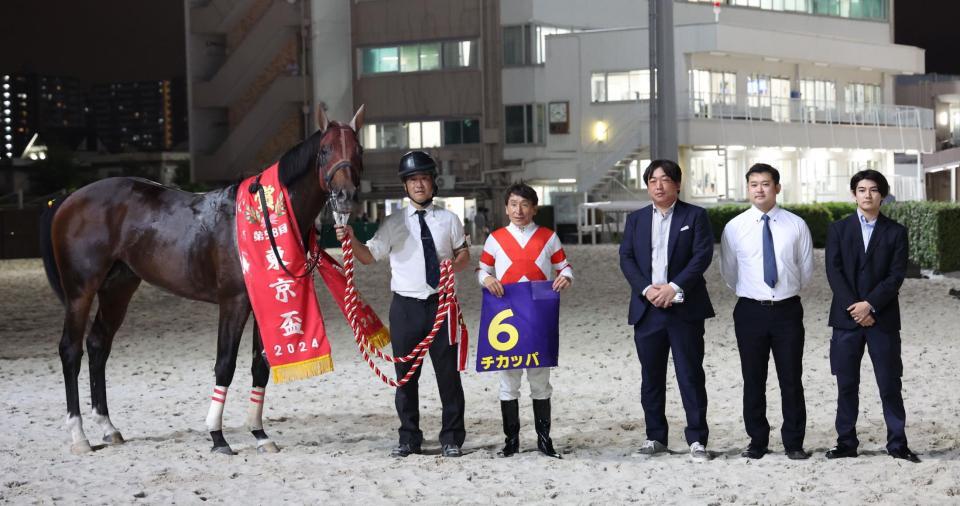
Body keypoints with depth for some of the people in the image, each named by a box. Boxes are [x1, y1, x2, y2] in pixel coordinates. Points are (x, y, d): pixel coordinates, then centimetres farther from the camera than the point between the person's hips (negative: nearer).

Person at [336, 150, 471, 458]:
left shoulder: (448, 220, 6)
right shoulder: (394, 223, 4)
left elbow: (464, 255, 13)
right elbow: (369, 256, -1)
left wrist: (456, 264, -9)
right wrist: (351, 240, -19)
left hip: (440, 303, 0)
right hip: (406, 306, 0)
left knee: (448, 372, 3)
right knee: (405, 375, 5)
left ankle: (452, 438, 12)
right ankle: (409, 438, 14)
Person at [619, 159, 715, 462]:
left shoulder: (695, 216, 3)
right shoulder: (635, 219, 13)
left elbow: (702, 255, -6)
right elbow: (626, 258, 5)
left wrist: (674, 287, -16)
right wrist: (646, 289, -11)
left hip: (684, 308, -3)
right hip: (647, 309, 3)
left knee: (691, 375, -3)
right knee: (651, 377, 7)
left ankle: (697, 440, -1)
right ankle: (655, 437, 15)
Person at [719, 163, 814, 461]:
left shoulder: (796, 225, 1)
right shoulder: (734, 228, 1)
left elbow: (806, 270, 11)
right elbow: (728, 273, 12)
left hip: (787, 310, 0)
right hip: (750, 311, 0)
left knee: (792, 379, 4)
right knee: (753, 380, 6)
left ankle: (793, 443, 12)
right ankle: (757, 441, 16)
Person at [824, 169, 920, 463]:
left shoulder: (895, 232, 5)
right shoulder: (838, 229, 7)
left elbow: (896, 275, -3)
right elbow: (834, 272, -2)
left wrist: (870, 305, -14)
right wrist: (853, 307, -12)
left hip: (883, 318, -1)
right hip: (846, 317, 1)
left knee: (890, 384, 1)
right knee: (847, 385, 4)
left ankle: (897, 444, 7)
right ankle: (846, 443, 10)